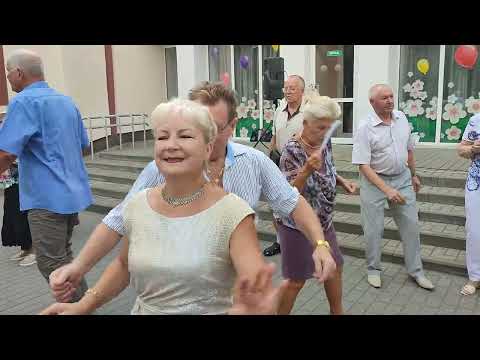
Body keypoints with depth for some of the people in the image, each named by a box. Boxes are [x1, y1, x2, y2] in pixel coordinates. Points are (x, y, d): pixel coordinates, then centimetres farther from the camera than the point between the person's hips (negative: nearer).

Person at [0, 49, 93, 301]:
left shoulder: (23, 102, -12)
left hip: (48, 197, -8)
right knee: (63, 255, 20)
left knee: (51, 263, 2)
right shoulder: (66, 101, 12)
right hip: (74, 192, 9)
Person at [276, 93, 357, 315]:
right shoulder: (292, 151, -24)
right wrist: (307, 169, -41)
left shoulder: (324, 143, -2)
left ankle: (337, 311, 44)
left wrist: (342, 181, -2)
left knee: (335, 268, 22)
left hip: (323, 222, 8)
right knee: (296, 281, 6)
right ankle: (280, 312, 30)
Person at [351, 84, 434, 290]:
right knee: (373, 229, 4)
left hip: (402, 178, 5)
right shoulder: (365, 128, -17)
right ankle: (373, 270, 24)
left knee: (411, 225, 8)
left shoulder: (401, 118, 0)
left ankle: (415, 271, 24)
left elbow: (409, 149, 14)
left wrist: (414, 174, 20)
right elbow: (363, 165, -20)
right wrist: (387, 190, -26)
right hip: (374, 181, -5)